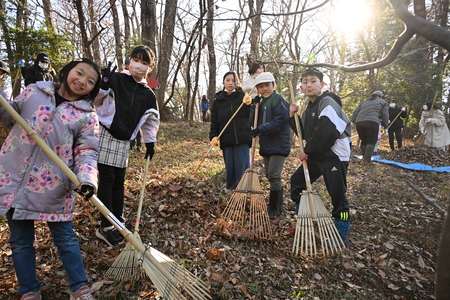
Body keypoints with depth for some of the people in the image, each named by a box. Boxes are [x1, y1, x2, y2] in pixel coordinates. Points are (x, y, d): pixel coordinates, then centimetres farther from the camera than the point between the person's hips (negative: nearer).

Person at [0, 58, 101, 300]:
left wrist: (87, 177, -26)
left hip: (52, 185, -2)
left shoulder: (87, 115, -3)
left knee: (65, 237, 8)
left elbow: (87, 151, -8)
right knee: (20, 240, 14)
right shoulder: (34, 91, 6)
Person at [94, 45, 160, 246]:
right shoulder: (115, 79, -5)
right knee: (107, 179, -5)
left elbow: (151, 120, 20)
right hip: (105, 136, -4)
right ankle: (106, 227, 3)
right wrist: (103, 85, -27)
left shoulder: (148, 95, 9)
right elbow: (95, 99, -9)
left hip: (124, 141, 4)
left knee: (119, 182, 9)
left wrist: (150, 142, 18)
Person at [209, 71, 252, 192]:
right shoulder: (218, 101, 11)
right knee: (229, 166, 6)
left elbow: (252, 116, 0)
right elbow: (214, 121, 10)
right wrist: (213, 136, -4)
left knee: (242, 165, -3)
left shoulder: (242, 96, 5)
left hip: (242, 138, -2)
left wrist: (249, 104, -19)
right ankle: (231, 188, 19)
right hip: (226, 139, 2)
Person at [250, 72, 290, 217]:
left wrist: (260, 129, -21)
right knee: (270, 175, 14)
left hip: (278, 145, -9)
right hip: (266, 145, 9)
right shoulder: (261, 102, 15)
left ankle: (274, 209, 5)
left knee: (273, 176, -8)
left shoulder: (279, 99, -10)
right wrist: (255, 106, -2)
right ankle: (278, 207, 27)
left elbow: (279, 121, -22)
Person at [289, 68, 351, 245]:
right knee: (296, 181, 12)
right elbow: (304, 134, 14)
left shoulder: (327, 102, -14)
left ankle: (341, 236, 14)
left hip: (335, 156, -9)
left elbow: (325, 132, -24)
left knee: (337, 194, -3)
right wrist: (293, 117, 3)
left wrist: (307, 151, -16)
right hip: (316, 156, 9)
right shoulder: (309, 108, 15)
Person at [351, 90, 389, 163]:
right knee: (371, 142, -3)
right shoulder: (382, 102, 20)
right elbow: (385, 115, 13)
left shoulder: (364, 101, 31)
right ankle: (368, 160, -11)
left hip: (359, 122, 5)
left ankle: (365, 158, 20)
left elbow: (355, 111, 21)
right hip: (372, 122, -4)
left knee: (364, 141, 14)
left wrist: (353, 121, 25)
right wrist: (385, 125, 21)